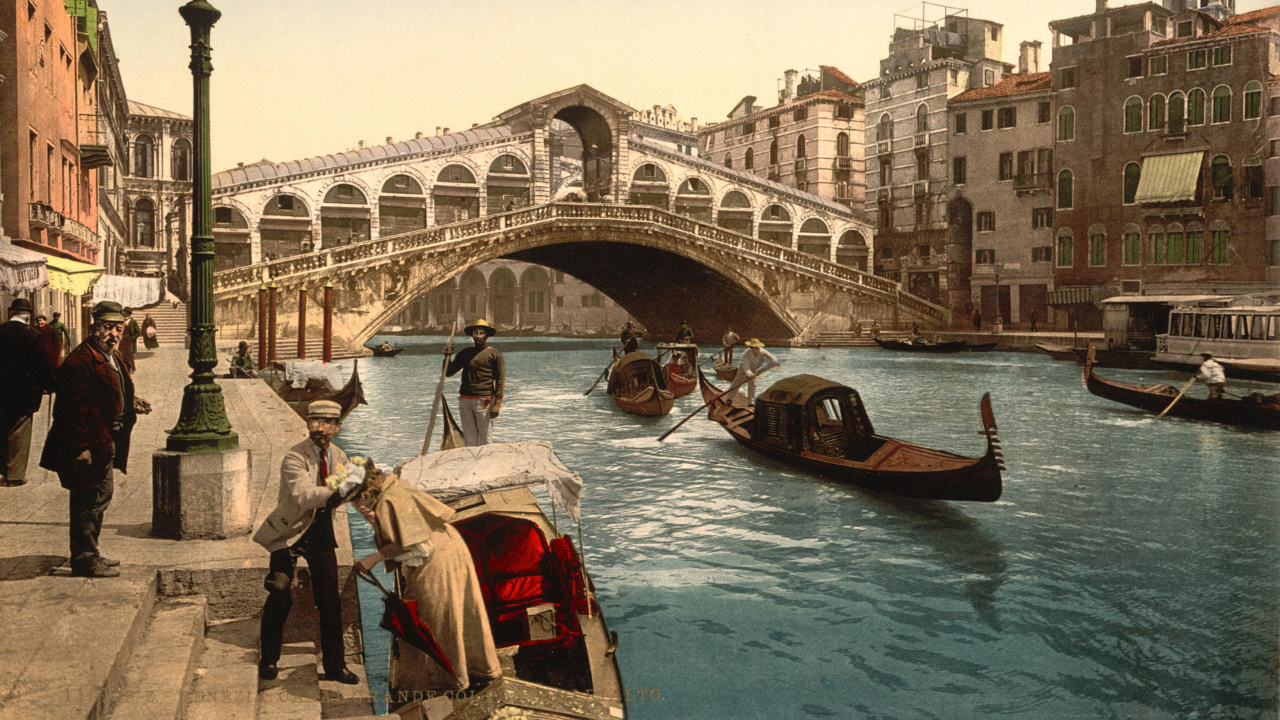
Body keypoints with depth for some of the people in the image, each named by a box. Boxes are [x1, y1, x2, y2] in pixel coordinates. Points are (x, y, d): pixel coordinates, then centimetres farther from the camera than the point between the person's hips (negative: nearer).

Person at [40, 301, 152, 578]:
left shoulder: (112, 357, 15)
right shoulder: (80, 360, -18)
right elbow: (75, 407, -22)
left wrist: (130, 404, 10)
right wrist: (81, 448, -24)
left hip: (105, 443, 11)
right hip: (89, 446, -11)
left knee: (101, 496, 17)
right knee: (92, 499, -4)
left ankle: (88, 555, 30)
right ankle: (85, 560, 6)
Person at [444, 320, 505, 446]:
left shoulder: (494, 354, 1)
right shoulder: (465, 353, 15)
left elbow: (501, 380, -3)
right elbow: (449, 372, 16)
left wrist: (497, 403, -11)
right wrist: (447, 357, -2)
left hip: (484, 400, -5)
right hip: (465, 400, 5)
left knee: (484, 437, -5)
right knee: (468, 436, 6)